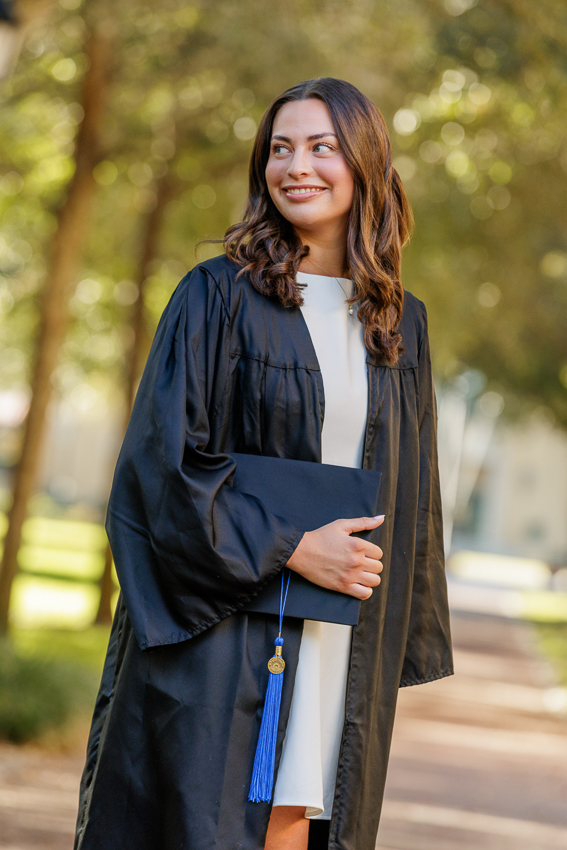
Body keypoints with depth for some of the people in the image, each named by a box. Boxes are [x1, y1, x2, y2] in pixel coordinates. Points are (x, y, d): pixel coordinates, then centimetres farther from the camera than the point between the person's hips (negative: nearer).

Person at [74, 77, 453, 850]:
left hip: (342, 640, 4)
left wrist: (397, 642, 12)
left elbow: (408, 492, 15)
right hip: (227, 633, -4)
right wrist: (288, 548, -15)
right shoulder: (221, 297, -4)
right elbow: (166, 461, -10)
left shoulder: (401, 323, 10)